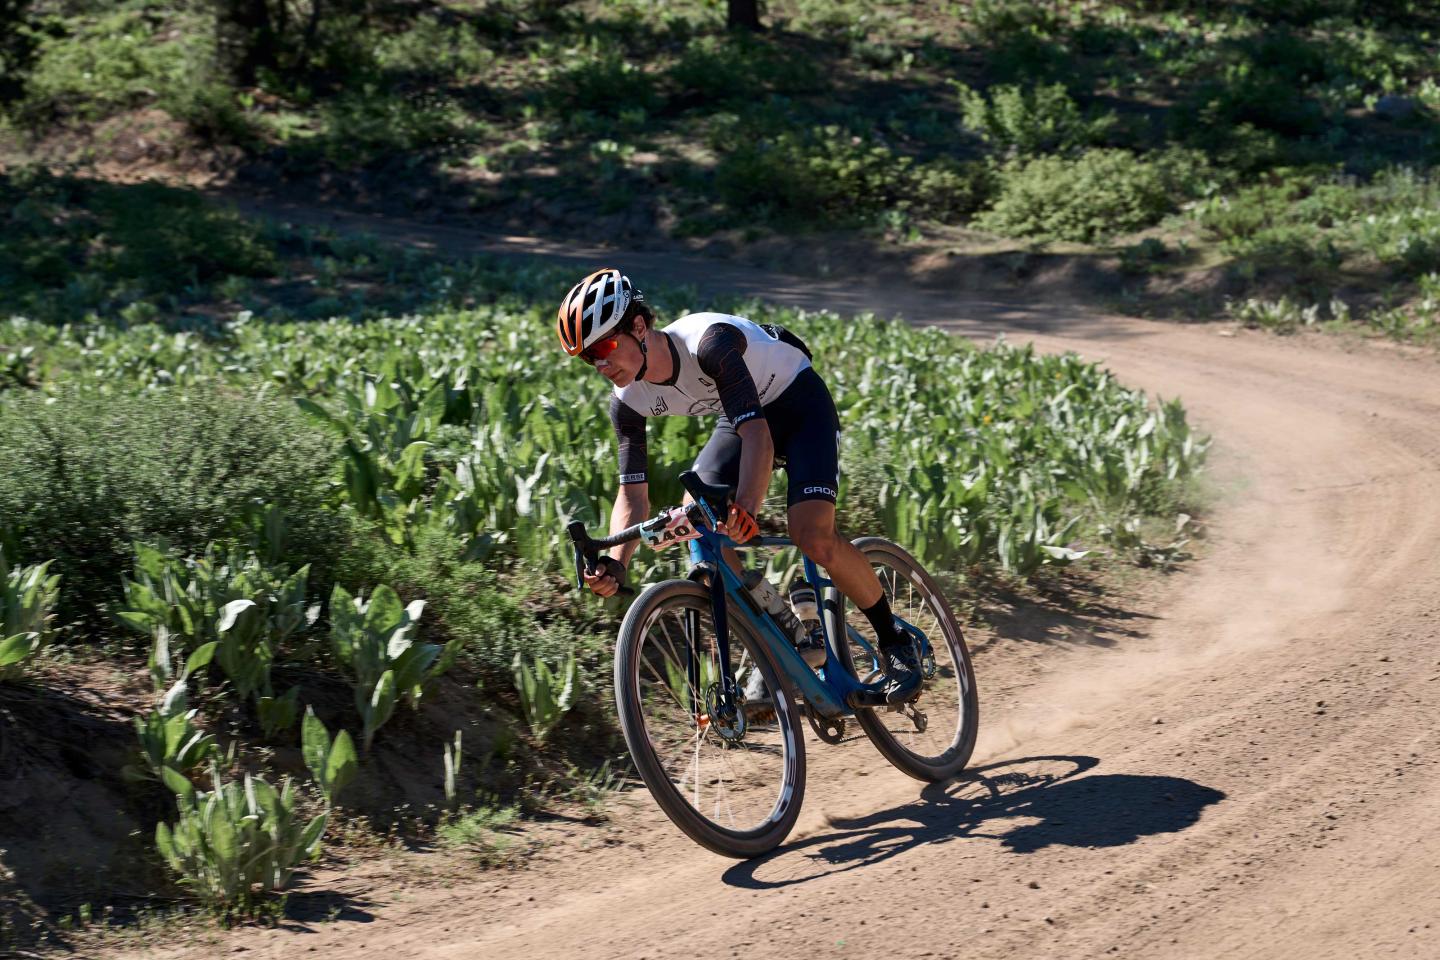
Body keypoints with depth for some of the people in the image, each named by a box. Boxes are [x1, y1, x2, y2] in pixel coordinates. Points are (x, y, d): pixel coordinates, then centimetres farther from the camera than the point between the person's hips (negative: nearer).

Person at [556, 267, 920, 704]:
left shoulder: (709, 342, -36)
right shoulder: (628, 401, -16)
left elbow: (757, 432, -43)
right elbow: (633, 494, -13)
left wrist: (745, 509, -59)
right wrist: (614, 563, -31)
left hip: (800, 403, -6)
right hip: (740, 418, 7)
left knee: (814, 537, -24)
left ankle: (894, 640, -2)